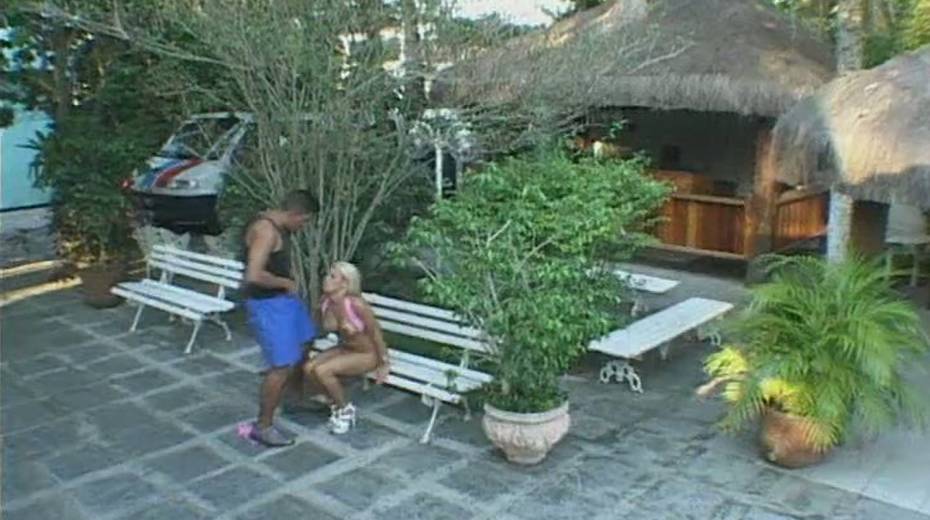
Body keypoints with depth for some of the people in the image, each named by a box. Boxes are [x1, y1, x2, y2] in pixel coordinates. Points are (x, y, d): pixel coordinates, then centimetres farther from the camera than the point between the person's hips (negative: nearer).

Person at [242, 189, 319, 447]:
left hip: (285, 298, 10)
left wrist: (287, 284, 9)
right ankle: (263, 426, 5)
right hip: (267, 305, -10)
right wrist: (286, 283, -19)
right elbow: (254, 275, -33)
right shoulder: (266, 230, -25)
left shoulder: (280, 227, 7)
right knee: (282, 366, -8)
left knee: (301, 349, 23)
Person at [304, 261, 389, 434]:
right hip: (344, 349, 7)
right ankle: (337, 403, 10)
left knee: (322, 371, -24)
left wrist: (383, 364, -11)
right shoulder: (325, 302, -9)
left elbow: (375, 332, -18)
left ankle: (346, 409, 1)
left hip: (367, 354, -7)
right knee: (309, 368, -14)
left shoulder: (356, 303, -28)